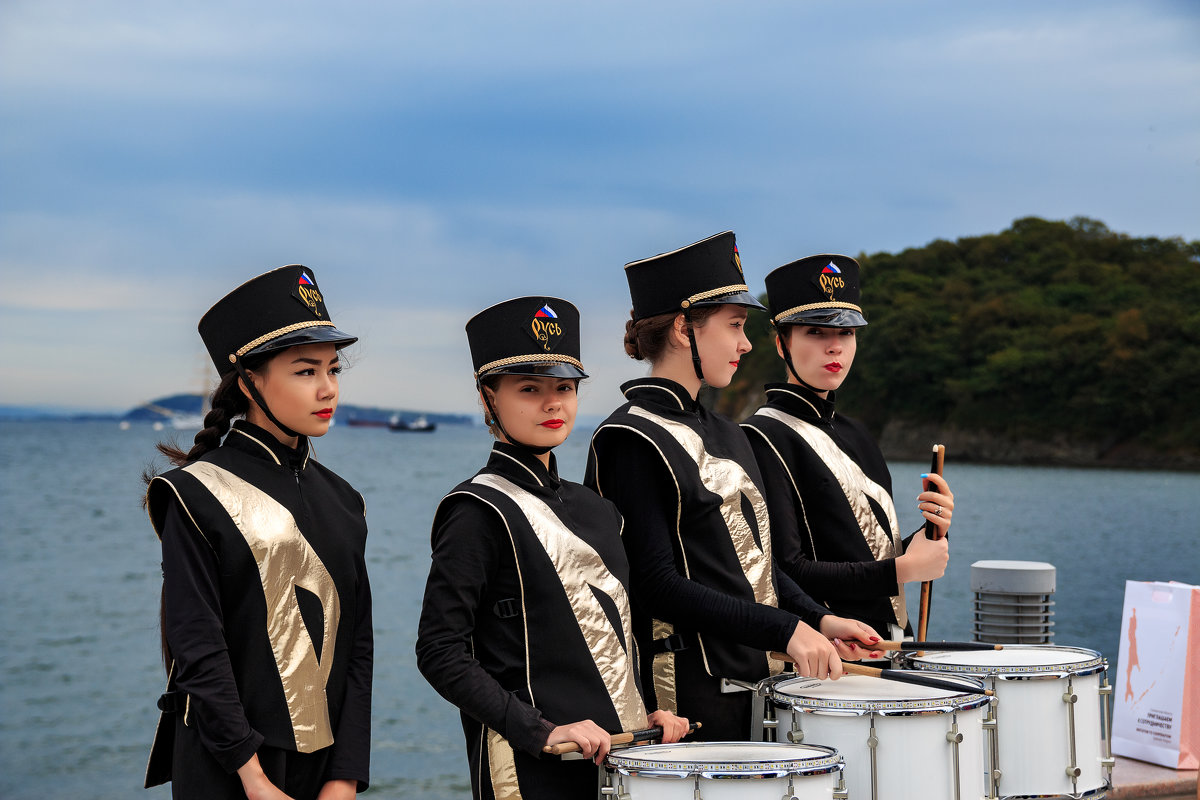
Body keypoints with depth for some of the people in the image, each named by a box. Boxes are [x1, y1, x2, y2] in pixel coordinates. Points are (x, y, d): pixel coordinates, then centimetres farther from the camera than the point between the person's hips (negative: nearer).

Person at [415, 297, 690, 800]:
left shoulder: (594, 510, 12)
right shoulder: (480, 511, -9)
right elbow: (439, 652, -14)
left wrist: (645, 715, 5)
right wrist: (542, 732, -20)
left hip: (621, 756, 7)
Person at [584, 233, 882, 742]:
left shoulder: (722, 434, 16)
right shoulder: (631, 440, -12)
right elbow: (656, 584, -19)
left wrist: (817, 620, 4)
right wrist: (786, 630, -20)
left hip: (757, 678, 8)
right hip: (692, 695, -8)